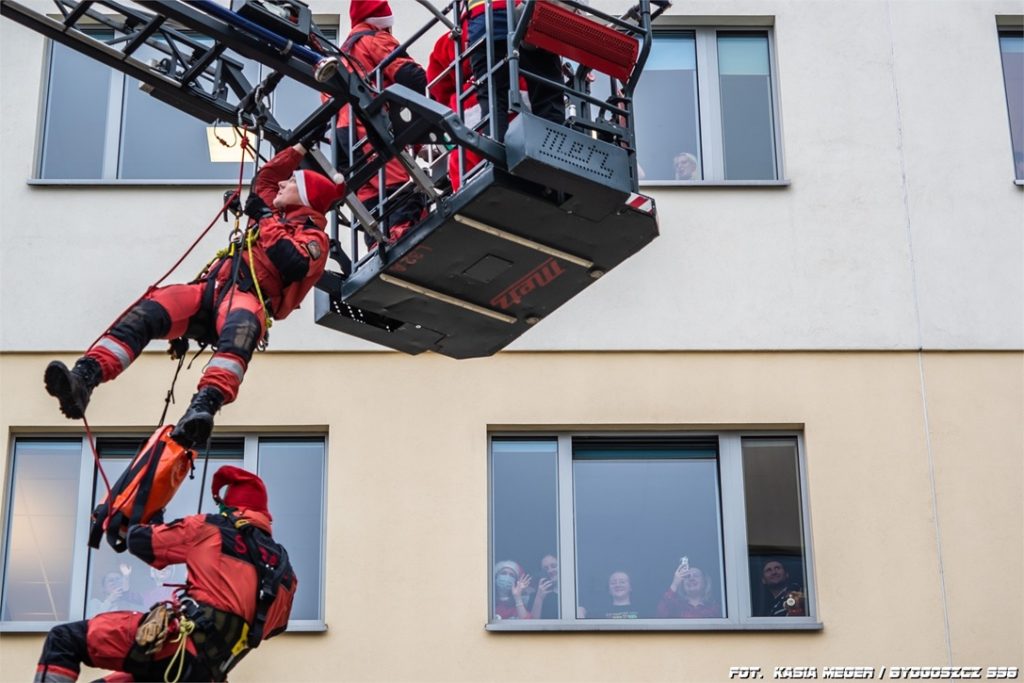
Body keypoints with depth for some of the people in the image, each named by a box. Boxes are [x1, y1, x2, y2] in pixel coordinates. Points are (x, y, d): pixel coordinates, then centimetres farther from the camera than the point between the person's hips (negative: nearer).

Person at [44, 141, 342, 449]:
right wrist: (301, 146, 57)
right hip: (210, 287, 6)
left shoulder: (313, 236, 15)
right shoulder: (275, 214, 36)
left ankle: (202, 407, -69)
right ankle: (82, 380, -44)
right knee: (149, 310, -24)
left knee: (241, 328, -44)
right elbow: (265, 174, 52)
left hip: (247, 295, -6)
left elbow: (295, 265, -7)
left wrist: (267, 227, 1)